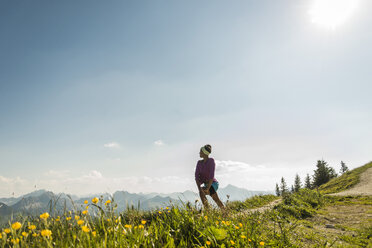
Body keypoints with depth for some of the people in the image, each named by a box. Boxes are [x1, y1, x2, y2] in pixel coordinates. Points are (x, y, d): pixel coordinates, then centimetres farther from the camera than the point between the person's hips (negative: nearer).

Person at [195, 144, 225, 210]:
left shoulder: (211, 160, -14)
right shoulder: (199, 163, 2)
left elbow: (211, 174, -21)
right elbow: (197, 176, -7)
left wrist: (208, 188, -28)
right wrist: (199, 188, -22)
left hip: (213, 184, -6)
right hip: (207, 185, 6)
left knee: (202, 191, -28)